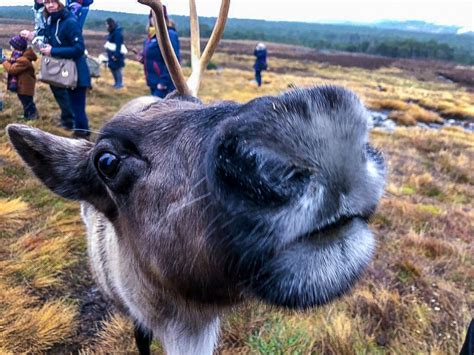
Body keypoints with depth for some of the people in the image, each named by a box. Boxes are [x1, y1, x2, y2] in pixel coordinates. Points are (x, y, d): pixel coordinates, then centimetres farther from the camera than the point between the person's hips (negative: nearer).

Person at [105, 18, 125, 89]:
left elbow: (118, 45, -20)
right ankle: (116, 83, 22)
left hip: (116, 54, -10)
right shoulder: (112, 32, 12)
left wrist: (116, 55, -22)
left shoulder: (117, 32, -16)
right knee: (112, 68, 13)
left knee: (117, 68, -6)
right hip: (111, 53, 10)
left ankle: (120, 83, 4)